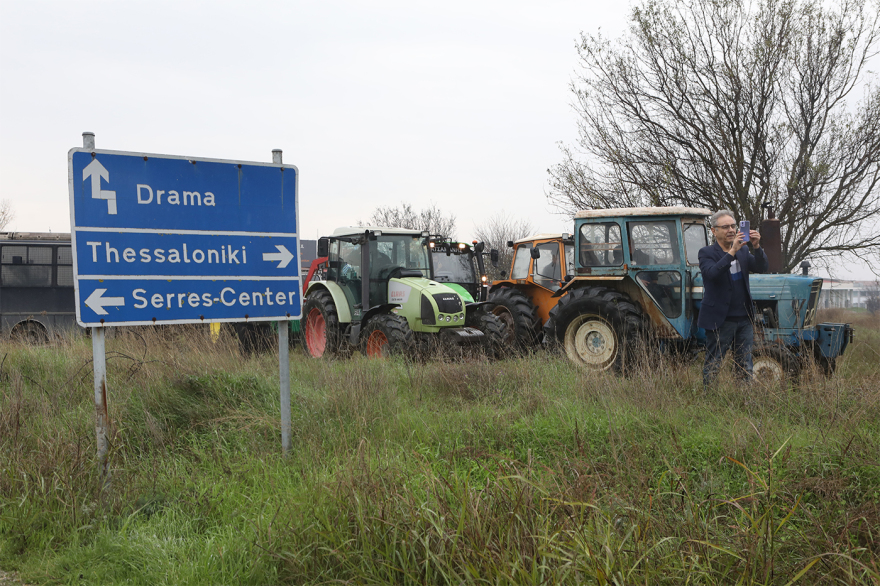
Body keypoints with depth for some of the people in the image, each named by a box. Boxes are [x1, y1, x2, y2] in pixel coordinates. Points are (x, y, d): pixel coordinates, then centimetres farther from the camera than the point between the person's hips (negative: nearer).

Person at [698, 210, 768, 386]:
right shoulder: (706, 253, -5)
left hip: (744, 319, 5)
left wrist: (757, 247, -16)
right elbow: (712, 273, -24)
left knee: (746, 368, 10)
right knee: (713, 366, 2)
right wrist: (732, 251, -31)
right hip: (720, 320, -5)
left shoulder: (743, 251, 12)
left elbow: (761, 268, -1)